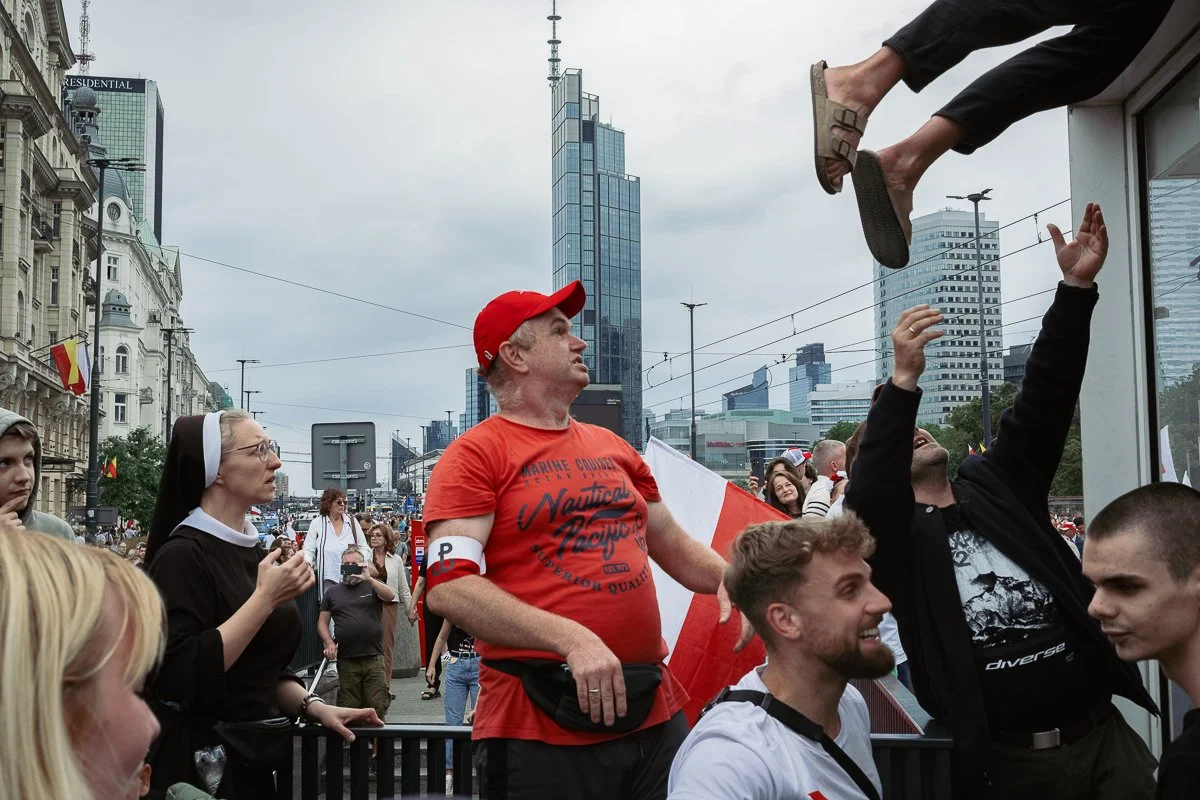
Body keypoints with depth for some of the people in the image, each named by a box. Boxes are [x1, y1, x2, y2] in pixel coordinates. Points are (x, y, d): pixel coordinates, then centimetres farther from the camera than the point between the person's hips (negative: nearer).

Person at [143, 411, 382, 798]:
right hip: (198, 763, -8)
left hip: (252, 754, 8)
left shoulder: (252, 551, 10)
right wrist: (265, 599, -23)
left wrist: (313, 706, 1)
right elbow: (184, 676, -26)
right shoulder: (182, 556, -16)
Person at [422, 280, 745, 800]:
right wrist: (572, 638, -26)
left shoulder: (612, 447, 15)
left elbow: (672, 543, 23)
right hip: (542, 728, -6)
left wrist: (728, 578, 2)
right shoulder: (474, 456, -5)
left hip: (655, 713, 6)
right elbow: (448, 586, -17)